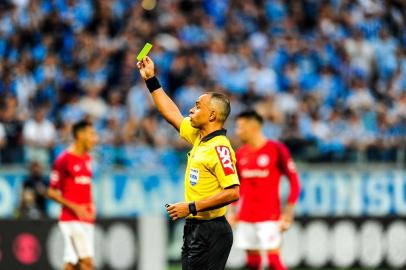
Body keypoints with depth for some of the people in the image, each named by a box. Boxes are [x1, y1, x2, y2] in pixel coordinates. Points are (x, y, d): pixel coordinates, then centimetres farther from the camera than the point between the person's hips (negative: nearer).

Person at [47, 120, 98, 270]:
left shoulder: (87, 159, 14)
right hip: (71, 219, -7)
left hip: (86, 218, 7)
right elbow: (52, 192, -8)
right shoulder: (64, 160, -9)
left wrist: (91, 205, 9)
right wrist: (74, 207, -16)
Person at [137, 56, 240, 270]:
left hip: (210, 233, -10)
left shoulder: (219, 148, -17)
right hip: (194, 228, 10)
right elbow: (172, 114, 25)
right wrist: (151, 80, 26)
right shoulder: (199, 138, 11)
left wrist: (191, 208, -22)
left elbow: (232, 192, -25)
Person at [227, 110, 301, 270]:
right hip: (245, 217, 6)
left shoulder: (277, 149, -8)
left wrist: (288, 213, -10)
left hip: (269, 217, -6)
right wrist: (232, 210, 12)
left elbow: (294, 182, -7)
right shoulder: (241, 154, 9)